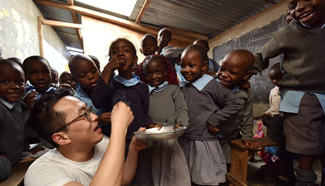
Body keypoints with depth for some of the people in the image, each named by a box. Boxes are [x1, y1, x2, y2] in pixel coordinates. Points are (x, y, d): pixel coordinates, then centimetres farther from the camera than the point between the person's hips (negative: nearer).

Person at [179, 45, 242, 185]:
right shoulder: (183, 88, 5)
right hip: (184, 142, 6)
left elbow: (234, 105, -14)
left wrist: (212, 121, -15)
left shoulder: (211, 85, -13)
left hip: (205, 143, -5)